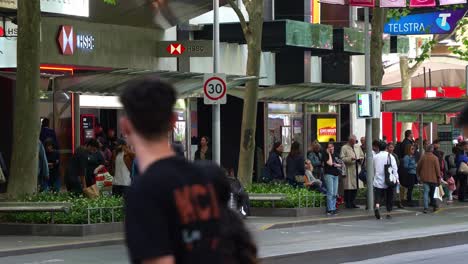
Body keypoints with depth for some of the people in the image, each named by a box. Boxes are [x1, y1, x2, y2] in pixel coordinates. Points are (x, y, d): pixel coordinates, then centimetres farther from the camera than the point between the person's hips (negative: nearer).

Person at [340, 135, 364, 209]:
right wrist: (350, 159, -21)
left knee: (355, 187, 7)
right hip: (348, 170, -6)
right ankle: (348, 203, -1)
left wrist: (360, 159, 3)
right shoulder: (344, 148, -2)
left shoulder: (357, 147, 17)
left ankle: (353, 203, 15)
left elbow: (362, 155, 25)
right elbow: (342, 158, -10)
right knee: (348, 187, -6)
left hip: (356, 170, 6)